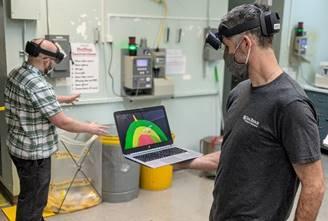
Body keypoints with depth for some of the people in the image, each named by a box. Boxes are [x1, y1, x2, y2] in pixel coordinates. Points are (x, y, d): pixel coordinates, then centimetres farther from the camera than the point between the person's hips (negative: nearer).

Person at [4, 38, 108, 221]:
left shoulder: (16, 74, 2)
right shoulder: (38, 85, -28)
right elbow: (63, 122, -24)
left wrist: (63, 99, 28)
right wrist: (90, 128, -9)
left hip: (18, 146, 10)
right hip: (34, 152, -10)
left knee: (30, 194, 27)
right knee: (33, 200, 7)